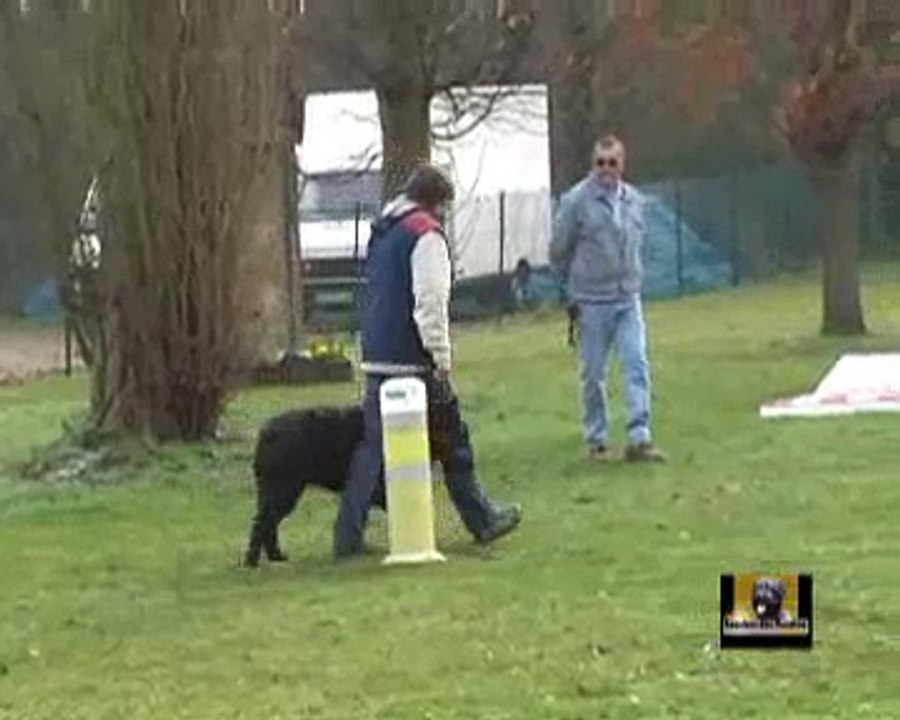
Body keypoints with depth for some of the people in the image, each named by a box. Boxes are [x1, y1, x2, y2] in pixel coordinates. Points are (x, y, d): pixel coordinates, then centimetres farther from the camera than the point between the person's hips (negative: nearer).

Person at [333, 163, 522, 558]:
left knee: (371, 445, 7)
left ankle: (348, 536, 2)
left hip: (376, 359, 8)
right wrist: (441, 360, -14)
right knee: (452, 441, 4)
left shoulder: (381, 232, 18)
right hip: (414, 362, -8)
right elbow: (430, 302, -17)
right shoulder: (425, 233, -10)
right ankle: (483, 521, 14)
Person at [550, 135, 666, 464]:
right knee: (594, 374, 6)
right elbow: (559, 251, -2)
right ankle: (597, 440, 17)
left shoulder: (633, 199, 4)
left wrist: (630, 277, 12)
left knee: (638, 366, -5)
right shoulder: (576, 200, -11)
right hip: (592, 302, -4)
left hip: (628, 298, 4)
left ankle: (640, 438, -4)